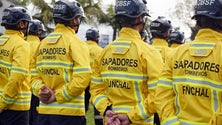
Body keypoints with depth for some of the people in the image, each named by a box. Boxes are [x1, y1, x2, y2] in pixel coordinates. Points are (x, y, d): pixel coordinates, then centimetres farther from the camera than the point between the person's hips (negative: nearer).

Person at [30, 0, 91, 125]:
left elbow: (35, 76, 8)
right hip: (68, 113, -5)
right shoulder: (76, 42, -7)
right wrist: (58, 96, -12)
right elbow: (82, 77, -17)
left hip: (44, 111, 6)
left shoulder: (44, 42, 11)